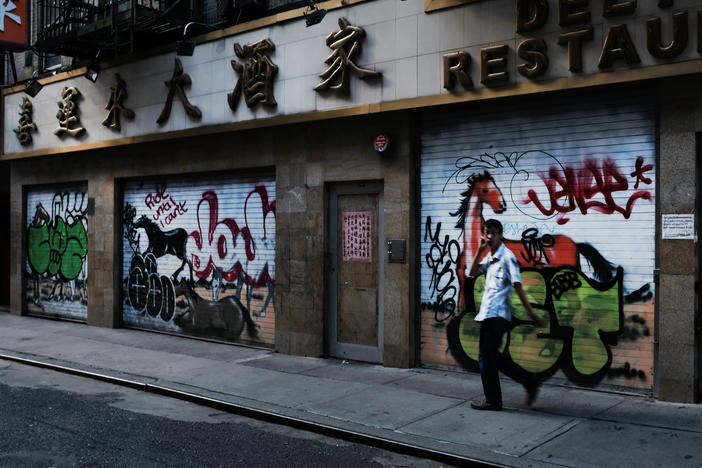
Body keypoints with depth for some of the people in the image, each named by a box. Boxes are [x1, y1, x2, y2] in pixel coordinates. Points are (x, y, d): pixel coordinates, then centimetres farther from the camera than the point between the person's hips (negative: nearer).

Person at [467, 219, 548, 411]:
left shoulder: (507, 256, -10)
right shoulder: (489, 257, 15)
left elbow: (518, 286, -15)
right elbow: (472, 273, 14)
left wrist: (532, 313, -16)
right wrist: (480, 250, 4)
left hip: (496, 314, -9)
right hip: (487, 314, 9)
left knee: (486, 357, -2)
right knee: (491, 355, 15)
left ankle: (492, 400, 11)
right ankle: (529, 381, 20)